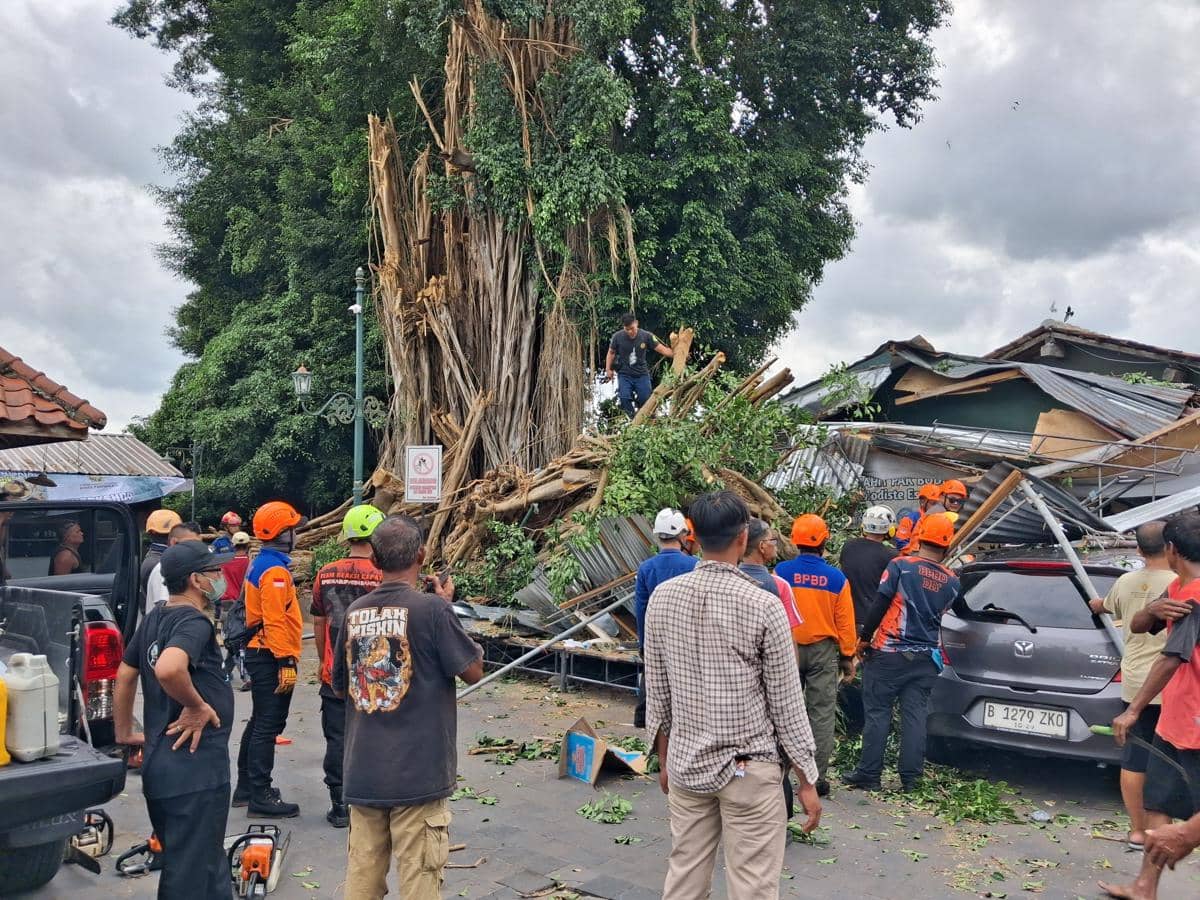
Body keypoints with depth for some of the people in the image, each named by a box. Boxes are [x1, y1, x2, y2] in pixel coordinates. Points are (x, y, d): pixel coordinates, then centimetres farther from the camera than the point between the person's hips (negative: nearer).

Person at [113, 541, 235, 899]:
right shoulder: (195, 621, -18)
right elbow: (168, 669, -37)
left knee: (209, 862, 21)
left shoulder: (154, 618, 11)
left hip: (160, 763, 9)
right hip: (196, 767, -9)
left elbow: (125, 674, 20)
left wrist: (125, 734, 28)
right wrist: (198, 706, -21)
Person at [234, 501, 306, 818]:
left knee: (259, 722, 18)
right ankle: (260, 797, -2)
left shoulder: (261, 564, 15)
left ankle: (246, 788, 28)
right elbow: (275, 620, -24)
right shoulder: (275, 570, -17)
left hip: (259, 653, 11)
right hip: (271, 658, -11)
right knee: (268, 726, -6)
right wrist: (286, 662, -25)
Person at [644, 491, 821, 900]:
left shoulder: (662, 597, -3)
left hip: (686, 763, 4)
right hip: (749, 768, -4)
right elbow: (786, 703, -9)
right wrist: (807, 782, 1)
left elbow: (657, 692, 4)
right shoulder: (763, 605, -15)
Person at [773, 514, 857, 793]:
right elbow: (845, 623, -2)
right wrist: (848, 656, 9)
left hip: (786, 649, 1)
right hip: (823, 651, 0)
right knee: (822, 713, 6)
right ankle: (817, 777, 8)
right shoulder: (836, 578, -7)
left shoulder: (781, 572, -9)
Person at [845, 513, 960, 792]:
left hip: (889, 653, -4)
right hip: (925, 658, 4)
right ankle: (910, 777, 13)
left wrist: (865, 637, -2)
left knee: (877, 713, 3)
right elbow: (940, 613, 14)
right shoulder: (951, 581, 3)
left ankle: (868, 774, 8)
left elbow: (880, 605, -11)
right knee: (915, 716, 9)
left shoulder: (900, 565, -10)